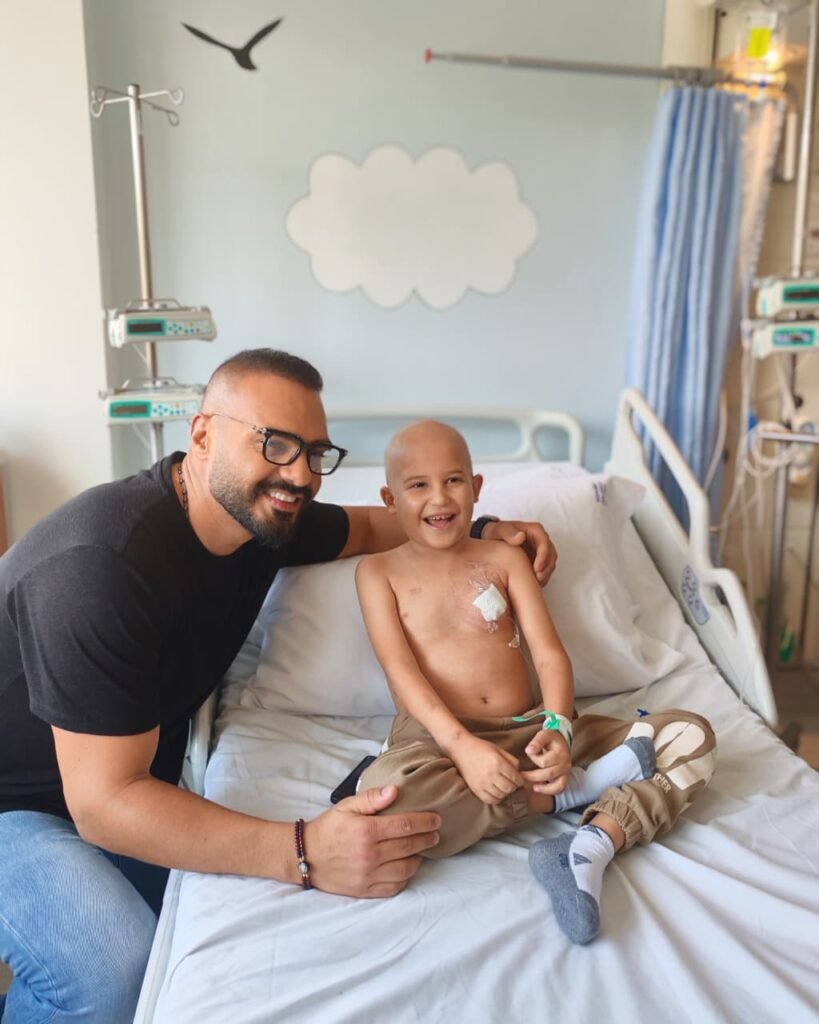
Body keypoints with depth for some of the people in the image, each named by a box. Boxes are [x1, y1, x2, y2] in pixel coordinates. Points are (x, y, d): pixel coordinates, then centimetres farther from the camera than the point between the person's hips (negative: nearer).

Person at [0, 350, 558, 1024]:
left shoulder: (259, 513, -9)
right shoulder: (103, 564, -34)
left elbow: (365, 526, 11)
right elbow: (103, 801, -33)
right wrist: (303, 853, -41)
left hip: (123, 789, 8)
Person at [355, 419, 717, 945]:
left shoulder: (505, 557, 11)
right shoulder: (378, 571, 5)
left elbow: (550, 653, 1)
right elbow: (401, 671, -8)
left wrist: (557, 728, -19)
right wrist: (461, 745, -24)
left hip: (531, 730, 3)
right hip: (438, 738, -3)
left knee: (692, 735, -8)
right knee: (385, 794, -39)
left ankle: (593, 843, -31)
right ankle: (571, 790, -22)